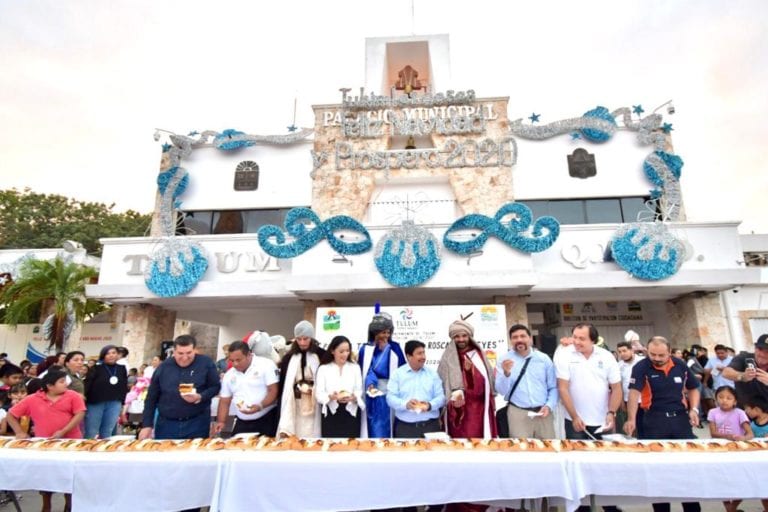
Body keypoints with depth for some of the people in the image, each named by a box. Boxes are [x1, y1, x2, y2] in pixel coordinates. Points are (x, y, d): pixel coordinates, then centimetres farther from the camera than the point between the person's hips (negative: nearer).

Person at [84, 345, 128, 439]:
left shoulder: (122, 369, 6)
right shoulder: (96, 368, -6)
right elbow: (87, 385, -10)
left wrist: (122, 402, 9)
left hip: (114, 404, 3)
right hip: (95, 403, -3)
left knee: (107, 432, 12)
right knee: (91, 433, 4)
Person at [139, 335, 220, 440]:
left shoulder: (206, 363, -7)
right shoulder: (164, 367, 1)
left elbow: (215, 386, -2)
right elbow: (151, 398, 6)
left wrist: (200, 397, -20)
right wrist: (147, 425, 3)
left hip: (197, 423, -2)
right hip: (166, 423, 2)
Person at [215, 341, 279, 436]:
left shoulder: (266, 364, -9)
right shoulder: (229, 375, 9)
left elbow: (273, 391, -13)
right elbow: (224, 402, 15)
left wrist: (260, 406, -27)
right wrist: (221, 422, 1)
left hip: (267, 420, -5)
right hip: (242, 424, 5)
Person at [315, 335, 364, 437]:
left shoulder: (355, 367, 10)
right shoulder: (323, 369, 2)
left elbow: (359, 391, 5)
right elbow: (318, 394, -3)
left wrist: (354, 397, -18)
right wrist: (331, 397, -22)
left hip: (351, 414, 2)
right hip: (331, 415, -1)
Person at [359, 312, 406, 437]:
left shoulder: (395, 348, 3)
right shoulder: (365, 349, 0)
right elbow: (364, 370, -6)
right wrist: (370, 384, -21)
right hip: (374, 394, -1)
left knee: (389, 427, 8)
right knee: (375, 428, 2)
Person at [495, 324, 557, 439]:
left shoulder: (544, 359, 4)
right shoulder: (505, 360, -2)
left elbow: (553, 387, 8)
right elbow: (501, 391, -7)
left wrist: (549, 406, -7)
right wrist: (506, 373, -23)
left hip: (543, 412, 2)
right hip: (518, 413, -2)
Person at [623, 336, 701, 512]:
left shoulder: (681, 366, 2)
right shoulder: (641, 367, -12)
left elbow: (693, 389, 15)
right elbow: (634, 393, -22)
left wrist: (693, 409, -2)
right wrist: (631, 419, -33)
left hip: (680, 418, 3)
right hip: (654, 420, -3)